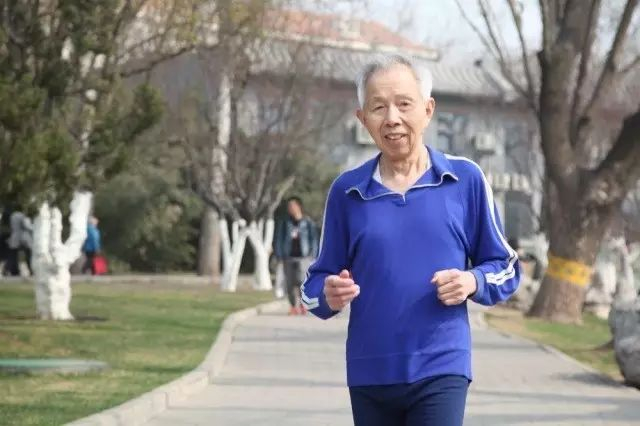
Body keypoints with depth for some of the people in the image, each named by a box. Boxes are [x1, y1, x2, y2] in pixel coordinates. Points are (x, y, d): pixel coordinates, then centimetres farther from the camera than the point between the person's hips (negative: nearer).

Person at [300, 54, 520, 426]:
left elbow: (506, 268, 8)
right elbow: (318, 281, 9)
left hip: (440, 371, -3)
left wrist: (473, 282, -13)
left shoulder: (465, 180, 1)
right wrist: (329, 296, -15)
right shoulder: (347, 191, 4)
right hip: (369, 375, 3)